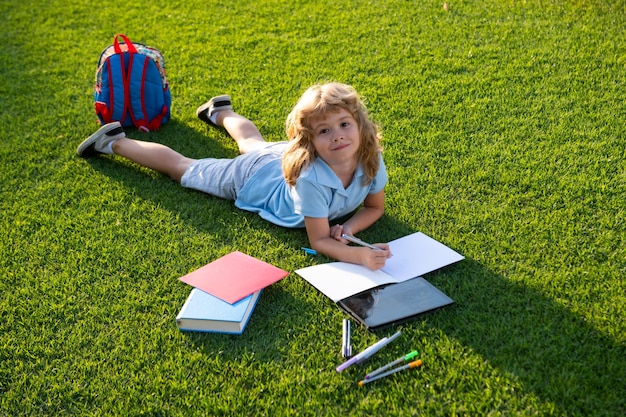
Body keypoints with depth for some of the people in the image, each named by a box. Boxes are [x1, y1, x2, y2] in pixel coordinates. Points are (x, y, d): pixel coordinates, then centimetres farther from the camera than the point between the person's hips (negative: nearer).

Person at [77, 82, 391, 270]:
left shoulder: (371, 159, -31)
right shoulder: (311, 176, -47)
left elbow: (375, 207, -13)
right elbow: (319, 241, -37)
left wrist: (349, 228, -34)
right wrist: (359, 255, -55)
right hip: (252, 177, -5)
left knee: (252, 143, 39)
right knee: (182, 167, 16)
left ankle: (222, 112, 68)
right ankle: (115, 142, 36)